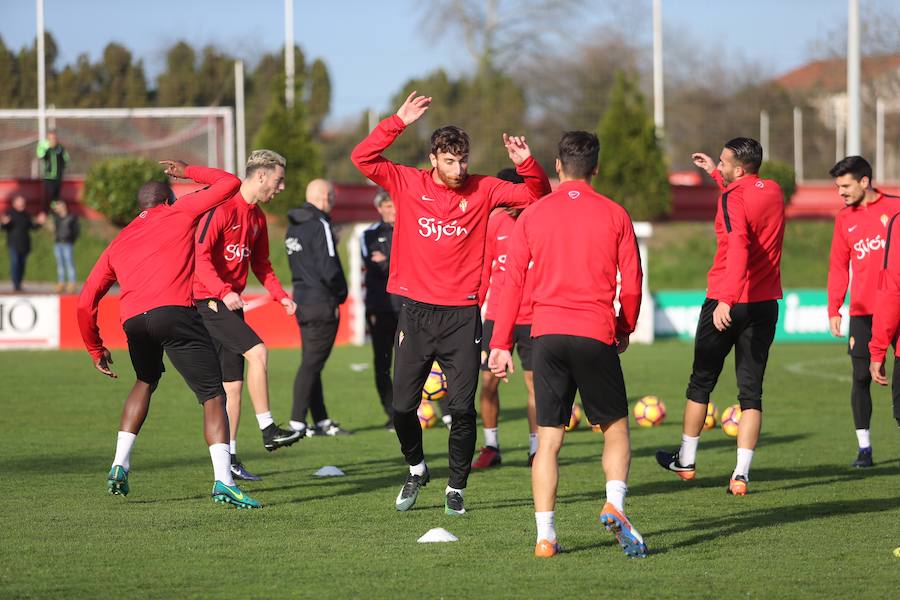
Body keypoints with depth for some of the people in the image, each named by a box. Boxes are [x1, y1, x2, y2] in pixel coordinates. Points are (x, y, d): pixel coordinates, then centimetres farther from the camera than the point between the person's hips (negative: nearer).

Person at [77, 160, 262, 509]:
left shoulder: (118, 243, 30)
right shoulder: (179, 213, 20)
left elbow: (86, 303, 26)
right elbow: (230, 184, 25)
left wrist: (96, 349, 35)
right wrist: (189, 172, 38)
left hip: (132, 320, 5)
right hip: (174, 311, -5)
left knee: (146, 382, 33)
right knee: (213, 395, -3)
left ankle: (120, 466, 25)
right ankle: (223, 481, -20)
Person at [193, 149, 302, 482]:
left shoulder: (257, 217, 15)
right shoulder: (223, 209, -14)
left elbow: (260, 264, 23)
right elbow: (200, 255, -19)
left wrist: (281, 296, 10)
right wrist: (224, 292, -28)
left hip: (232, 304, 9)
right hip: (208, 302, -9)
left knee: (233, 385, 7)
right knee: (257, 351, -23)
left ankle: (229, 459, 11)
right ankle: (268, 431, -18)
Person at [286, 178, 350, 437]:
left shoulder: (294, 225, 13)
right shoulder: (319, 225, -15)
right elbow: (329, 268, -21)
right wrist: (341, 293, -3)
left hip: (301, 299, 9)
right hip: (321, 302, -9)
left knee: (311, 362, 12)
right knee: (312, 363, -5)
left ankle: (321, 420, 17)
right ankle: (298, 422, -5)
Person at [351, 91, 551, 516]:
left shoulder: (482, 191, 3)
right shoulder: (408, 183, 2)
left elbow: (537, 195, 6)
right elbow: (362, 158, -5)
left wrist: (526, 165, -13)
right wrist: (398, 123, -12)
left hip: (462, 316, 0)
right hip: (416, 313, 1)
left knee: (462, 408, -4)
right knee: (403, 405, 2)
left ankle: (456, 488, 11)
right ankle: (416, 468, 29)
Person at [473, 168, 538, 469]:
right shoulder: (495, 222, 4)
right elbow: (483, 269, 11)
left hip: (532, 317, -2)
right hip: (496, 316, 2)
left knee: (534, 382, -1)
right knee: (489, 380, 0)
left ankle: (536, 449, 5)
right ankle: (491, 447, 10)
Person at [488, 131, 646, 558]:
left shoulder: (532, 215, 6)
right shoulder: (614, 215, 4)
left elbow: (512, 281, 3)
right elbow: (632, 283, 5)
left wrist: (500, 343, 4)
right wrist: (625, 330, 21)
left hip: (548, 334, 1)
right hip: (596, 335, -1)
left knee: (548, 440, 4)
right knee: (616, 427, 12)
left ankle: (545, 536, -2)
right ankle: (614, 505, -12)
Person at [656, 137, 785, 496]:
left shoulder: (733, 198, -15)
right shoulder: (773, 193, 7)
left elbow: (738, 246, -30)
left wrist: (726, 300, -38)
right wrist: (714, 173, 35)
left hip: (727, 304, -5)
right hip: (765, 303, 5)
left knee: (701, 383, 13)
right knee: (751, 392, 5)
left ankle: (685, 461, 26)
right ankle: (741, 474, -2)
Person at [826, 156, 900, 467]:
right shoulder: (844, 219, 10)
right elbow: (839, 267, 12)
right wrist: (834, 309, 5)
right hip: (862, 310, 3)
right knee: (861, 377, -1)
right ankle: (864, 447, 3)